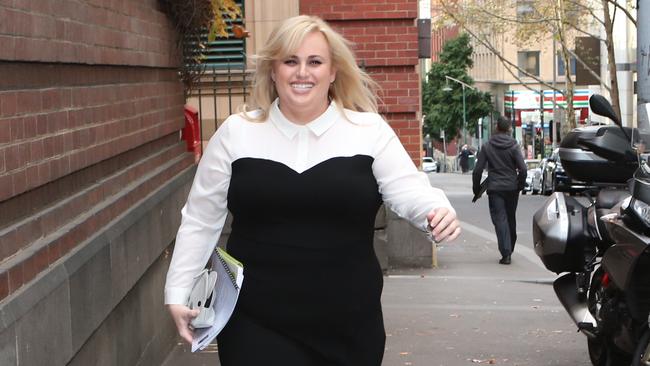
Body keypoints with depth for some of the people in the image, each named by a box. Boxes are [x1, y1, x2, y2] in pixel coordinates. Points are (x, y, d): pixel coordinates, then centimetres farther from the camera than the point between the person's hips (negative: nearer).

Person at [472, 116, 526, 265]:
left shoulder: (487, 147, -1)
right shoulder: (513, 146, -2)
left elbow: (477, 170, -3)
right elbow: (523, 169, -10)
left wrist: (476, 189, 8)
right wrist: (520, 185, 6)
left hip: (495, 189, -1)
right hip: (511, 188, 2)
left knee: (500, 219, -4)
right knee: (511, 219, 17)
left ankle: (506, 253, -16)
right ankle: (509, 249, 28)